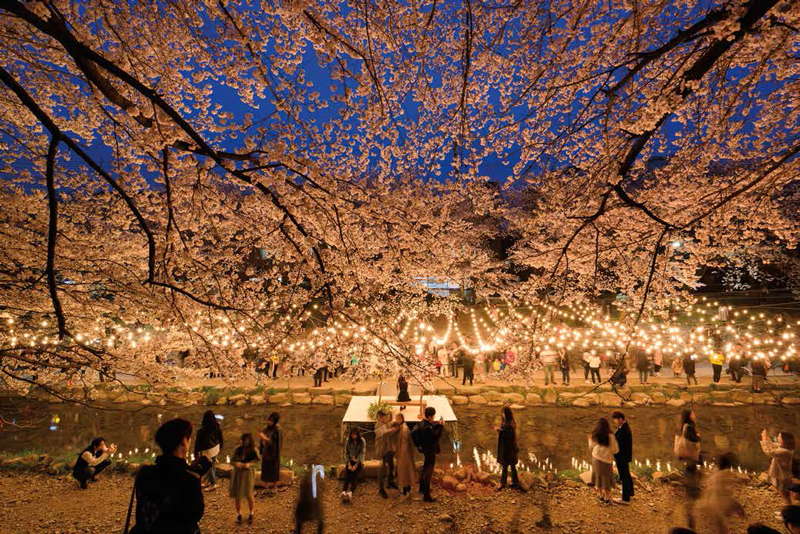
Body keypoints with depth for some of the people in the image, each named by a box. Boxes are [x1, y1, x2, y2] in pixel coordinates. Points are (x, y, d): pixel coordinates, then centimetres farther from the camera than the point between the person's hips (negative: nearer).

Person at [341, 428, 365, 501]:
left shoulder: (362, 441, -4)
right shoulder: (348, 441, 4)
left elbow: (361, 454, -9)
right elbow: (346, 453, 3)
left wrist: (355, 465, -17)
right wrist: (349, 464, -11)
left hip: (358, 461, -2)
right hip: (350, 461, 2)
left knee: (354, 476, -28)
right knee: (347, 475, -26)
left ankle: (350, 492, -49)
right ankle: (344, 492, -45)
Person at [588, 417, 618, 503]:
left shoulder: (594, 436, -12)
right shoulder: (610, 436, -23)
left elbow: (591, 446, 3)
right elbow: (615, 450, -15)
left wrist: (590, 440, 21)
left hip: (596, 459, 3)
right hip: (607, 460, -3)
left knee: (598, 476, 20)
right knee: (606, 478, 14)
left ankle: (600, 494, 31)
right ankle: (606, 497, 23)